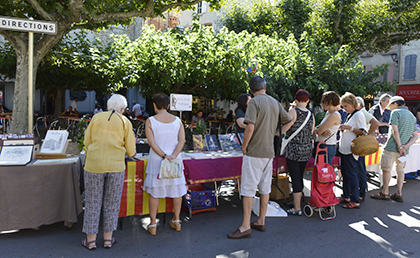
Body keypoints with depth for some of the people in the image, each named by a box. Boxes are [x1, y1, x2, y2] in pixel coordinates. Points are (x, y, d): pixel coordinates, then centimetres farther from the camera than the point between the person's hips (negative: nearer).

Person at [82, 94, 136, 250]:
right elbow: (130, 150, 2)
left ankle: (91, 240, 19)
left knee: (93, 202, 11)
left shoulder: (96, 118, 5)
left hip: (94, 165, 0)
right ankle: (108, 238, 21)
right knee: (111, 202, 13)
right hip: (116, 165, 0)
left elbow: (87, 142, 6)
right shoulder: (125, 122, 3)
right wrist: (132, 153, 25)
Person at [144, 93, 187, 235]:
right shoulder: (177, 121, 0)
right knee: (177, 190, 15)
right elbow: (182, 140, -8)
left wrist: (164, 156, -17)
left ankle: (152, 225, 16)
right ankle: (176, 221, 26)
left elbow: (151, 142, -14)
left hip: (156, 160, -2)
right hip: (175, 161, 2)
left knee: (154, 192, 9)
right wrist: (173, 156, -16)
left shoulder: (150, 121, -7)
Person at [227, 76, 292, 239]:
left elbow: (250, 127, -22)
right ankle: (261, 222, 24)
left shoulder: (254, 102, -12)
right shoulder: (275, 103, 10)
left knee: (248, 188, -2)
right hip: (269, 152, 7)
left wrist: (244, 146, -9)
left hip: (254, 152, -7)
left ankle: (246, 226, 2)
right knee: (265, 187, 13)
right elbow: (289, 121, 19)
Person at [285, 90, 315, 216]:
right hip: (306, 150, 6)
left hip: (293, 150, -6)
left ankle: (297, 208, 4)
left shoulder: (293, 112, -10)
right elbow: (311, 134, 14)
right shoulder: (311, 115, 7)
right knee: (300, 177, 16)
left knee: (295, 179, -1)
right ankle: (298, 202, 27)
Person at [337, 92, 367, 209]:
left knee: (351, 174, -6)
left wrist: (349, 128, -21)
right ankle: (346, 196, 24)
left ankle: (355, 201, 0)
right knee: (345, 173, 14)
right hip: (344, 148, 9)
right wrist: (343, 128, 9)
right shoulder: (349, 116, 17)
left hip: (351, 150, -9)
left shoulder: (359, 115, -9)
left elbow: (363, 132, -14)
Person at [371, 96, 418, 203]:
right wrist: (406, 146, -5)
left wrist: (400, 147, -16)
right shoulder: (412, 116, 16)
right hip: (404, 150, 7)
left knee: (386, 169, 3)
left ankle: (385, 193, 9)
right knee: (400, 170, 14)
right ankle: (399, 194, 16)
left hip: (392, 147, -7)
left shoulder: (395, 112, -6)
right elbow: (415, 136, 8)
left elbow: (395, 131, -17)